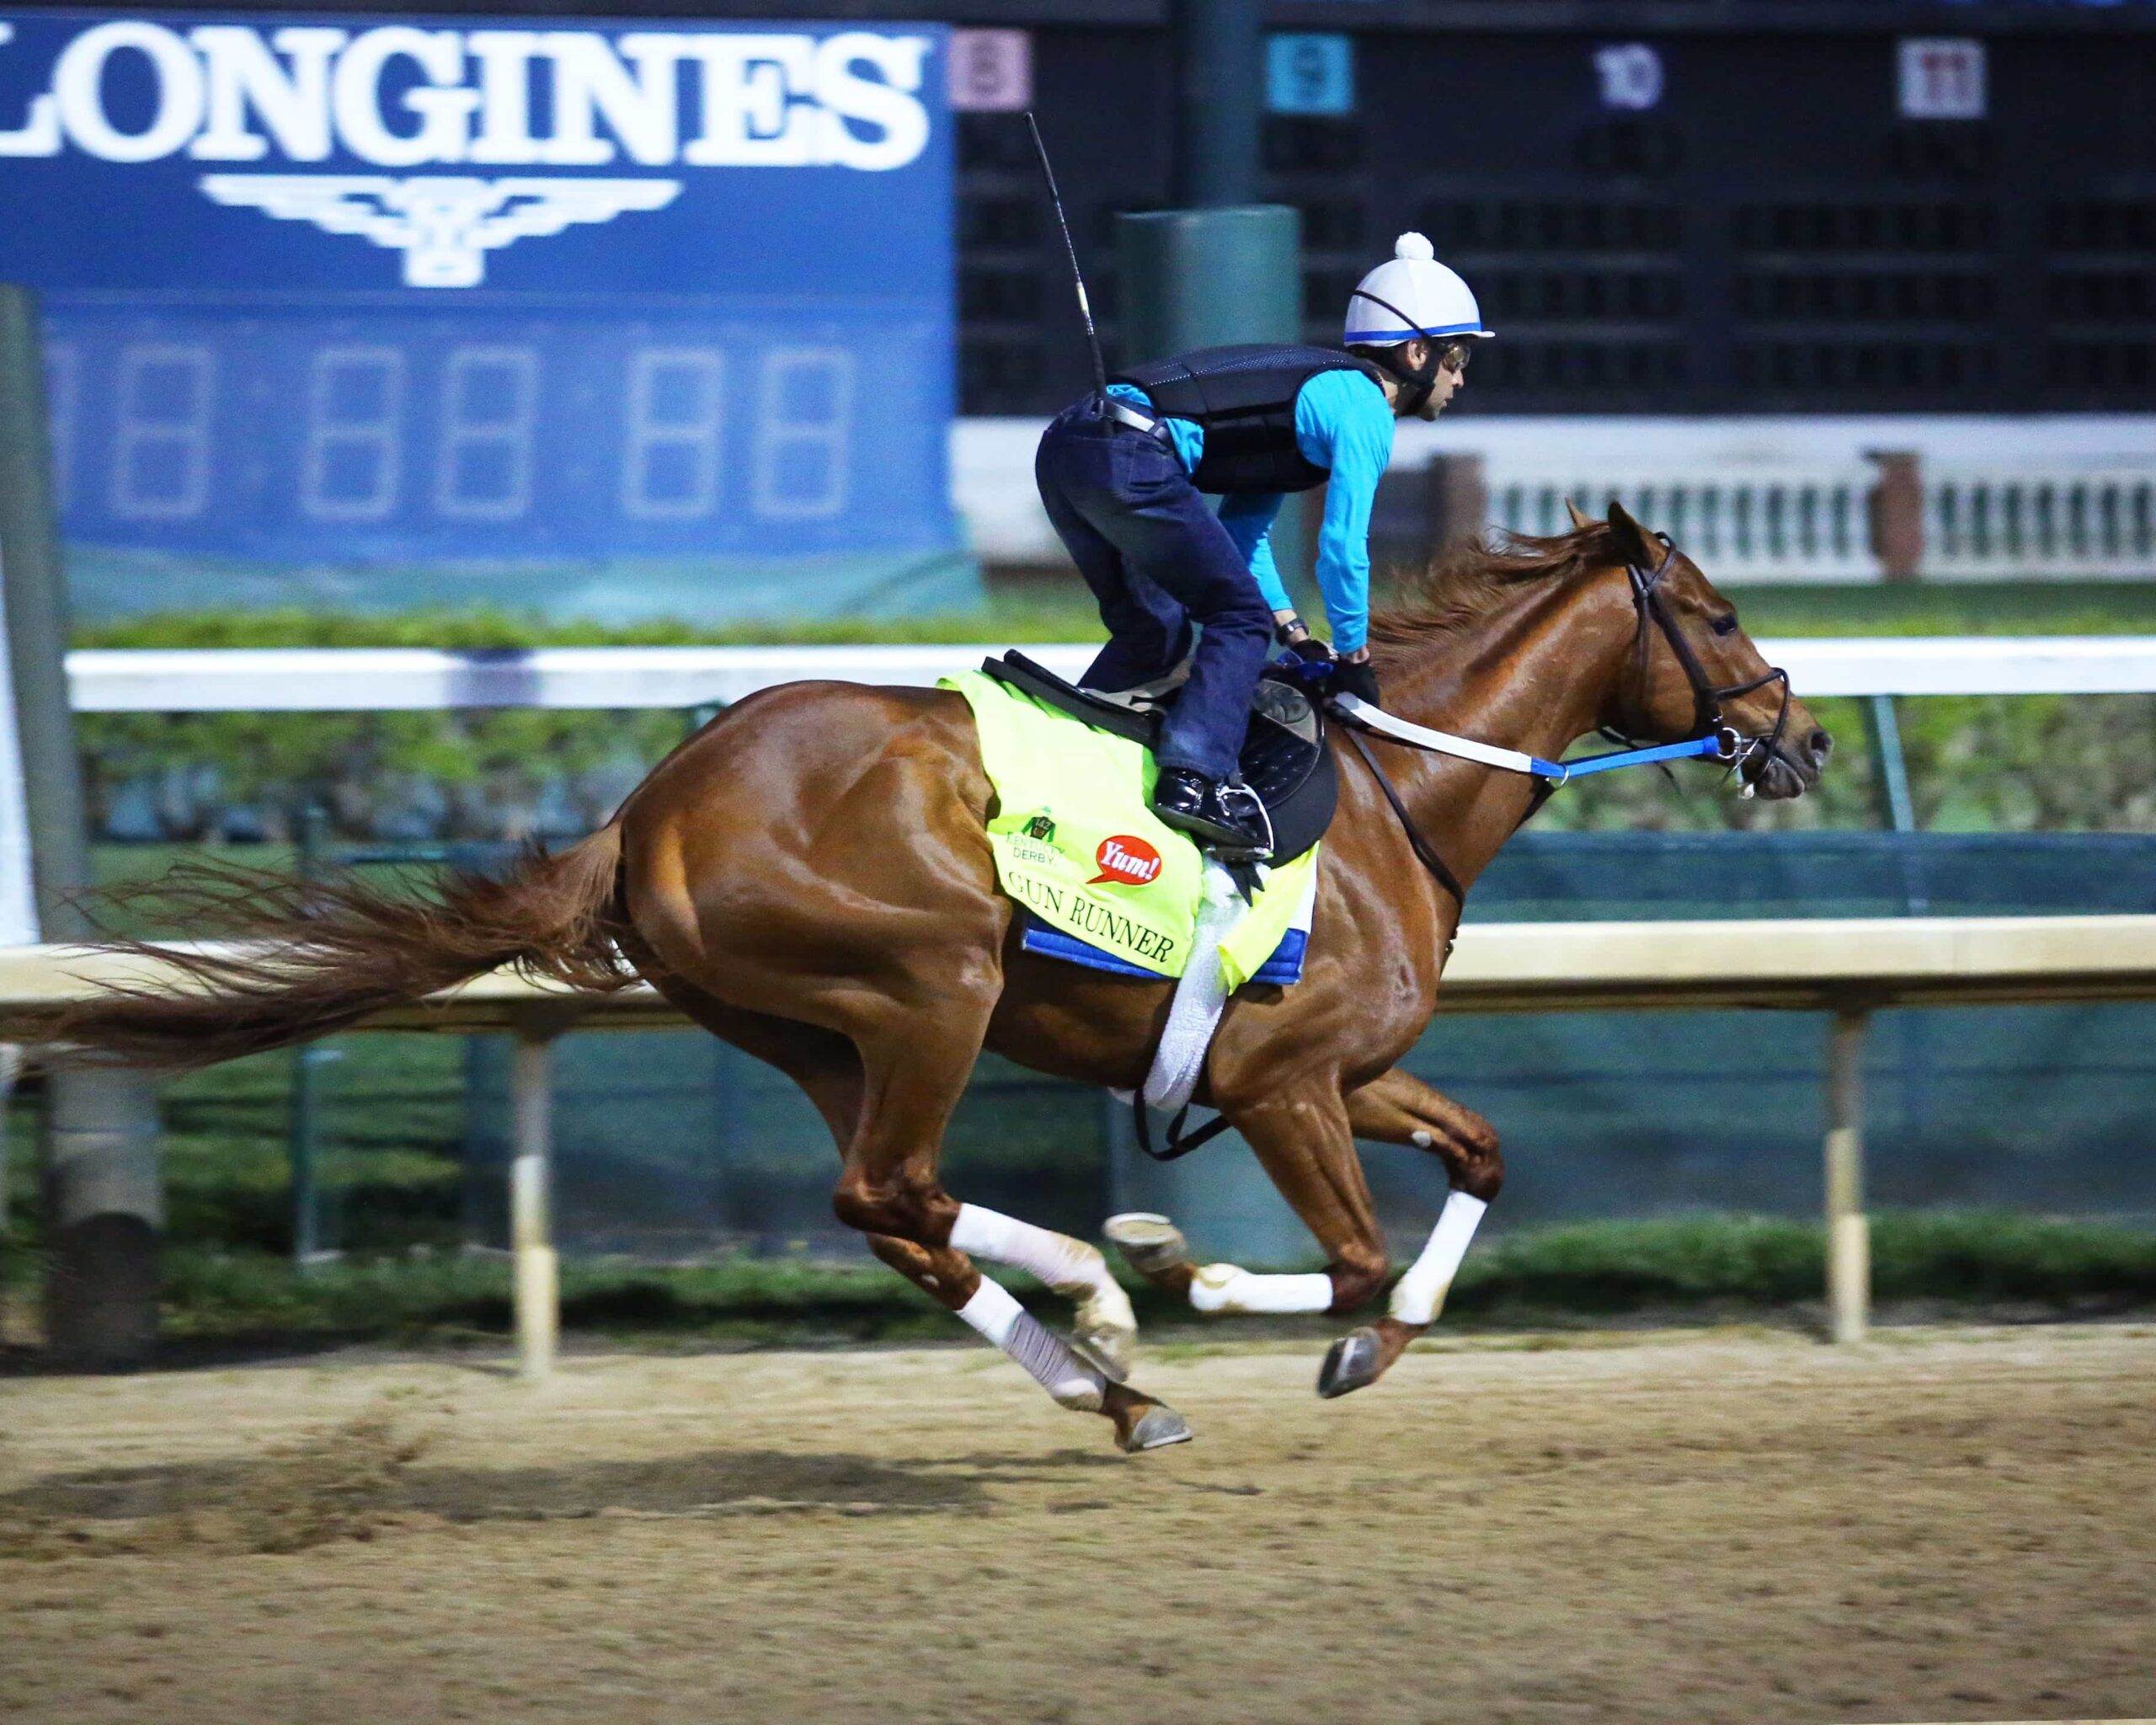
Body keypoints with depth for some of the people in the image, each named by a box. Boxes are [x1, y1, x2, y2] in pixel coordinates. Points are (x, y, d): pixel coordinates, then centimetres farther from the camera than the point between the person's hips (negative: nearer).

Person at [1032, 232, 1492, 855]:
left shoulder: (1317, 386, 30)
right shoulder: (1364, 410, 1)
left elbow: (1243, 526, 32)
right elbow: (1342, 545, -5)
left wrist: (1295, 637, 28)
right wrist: (1353, 659, 7)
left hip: (1063, 448, 9)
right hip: (1129, 460, -9)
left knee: (1152, 633, 22)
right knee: (1240, 618, -2)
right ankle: (1194, 777, -17)